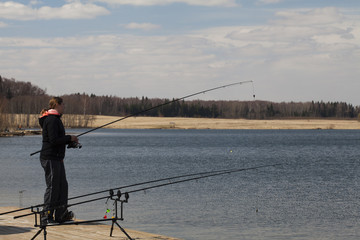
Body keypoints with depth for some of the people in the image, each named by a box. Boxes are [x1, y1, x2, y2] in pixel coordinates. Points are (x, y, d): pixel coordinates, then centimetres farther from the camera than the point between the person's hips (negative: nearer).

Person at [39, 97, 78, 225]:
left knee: (62, 185, 13)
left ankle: (61, 214, 19)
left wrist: (70, 141, 11)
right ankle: (46, 217, -2)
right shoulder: (52, 120, -15)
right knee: (52, 187, -7)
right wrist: (70, 138, -11)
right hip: (50, 158, -11)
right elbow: (54, 140, -21)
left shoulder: (55, 119, 18)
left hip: (57, 158, 11)